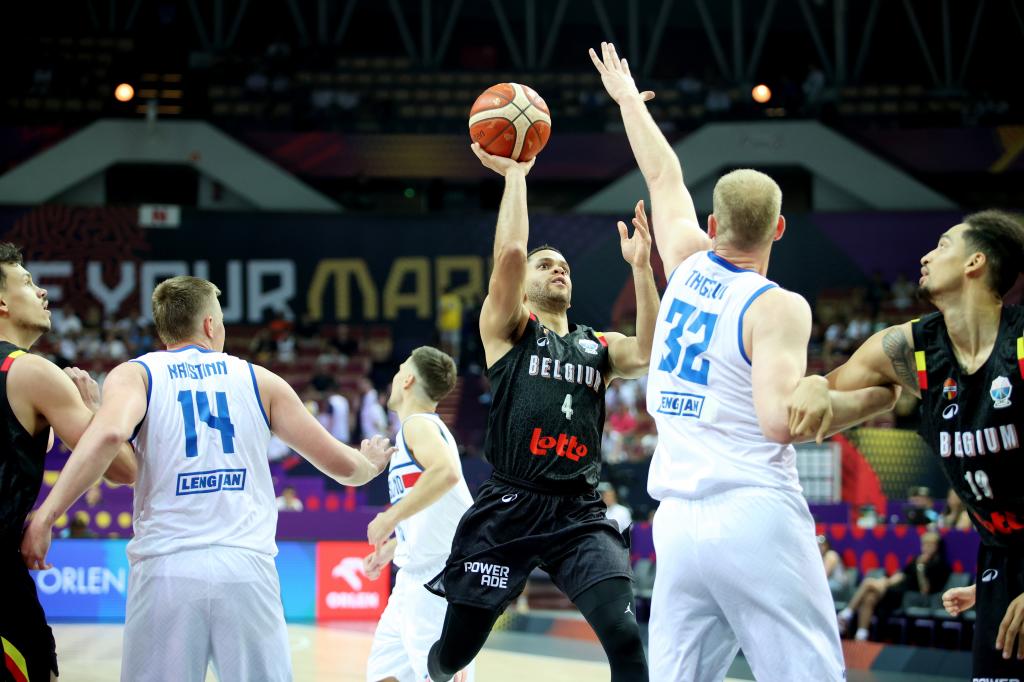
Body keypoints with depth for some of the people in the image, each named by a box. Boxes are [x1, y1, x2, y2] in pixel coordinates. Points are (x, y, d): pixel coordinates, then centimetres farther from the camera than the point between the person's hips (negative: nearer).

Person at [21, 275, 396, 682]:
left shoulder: (134, 374, 7)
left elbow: (109, 435, -16)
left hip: (166, 568, -1)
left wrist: (44, 518, -15)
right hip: (248, 570, 1)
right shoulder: (259, 380, 14)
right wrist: (371, 464, 39)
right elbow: (340, 464, 17)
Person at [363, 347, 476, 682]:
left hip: (438, 575, -10)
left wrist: (390, 518, -26)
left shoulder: (418, 424, -10)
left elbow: (446, 472, -32)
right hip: (415, 576, 10)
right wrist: (391, 546, 31)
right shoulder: (423, 427, 19)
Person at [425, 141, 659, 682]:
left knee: (625, 636, -19)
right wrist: (514, 173, -1)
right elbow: (509, 251, -9)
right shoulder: (507, 330, 7)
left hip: (580, 514, 2)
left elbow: (649, 354, -4)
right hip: (509, 509, -2)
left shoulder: (597, 348, 18)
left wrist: (641, 268, -7)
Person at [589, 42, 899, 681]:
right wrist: (876, 398, -5)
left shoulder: (688, 268, 11)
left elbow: (664, 176, 28)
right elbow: (782, 419, -18)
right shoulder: (777, 307, -7)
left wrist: (628, 98, 43)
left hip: (677, 520, 6)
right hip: (754, 514, -6)